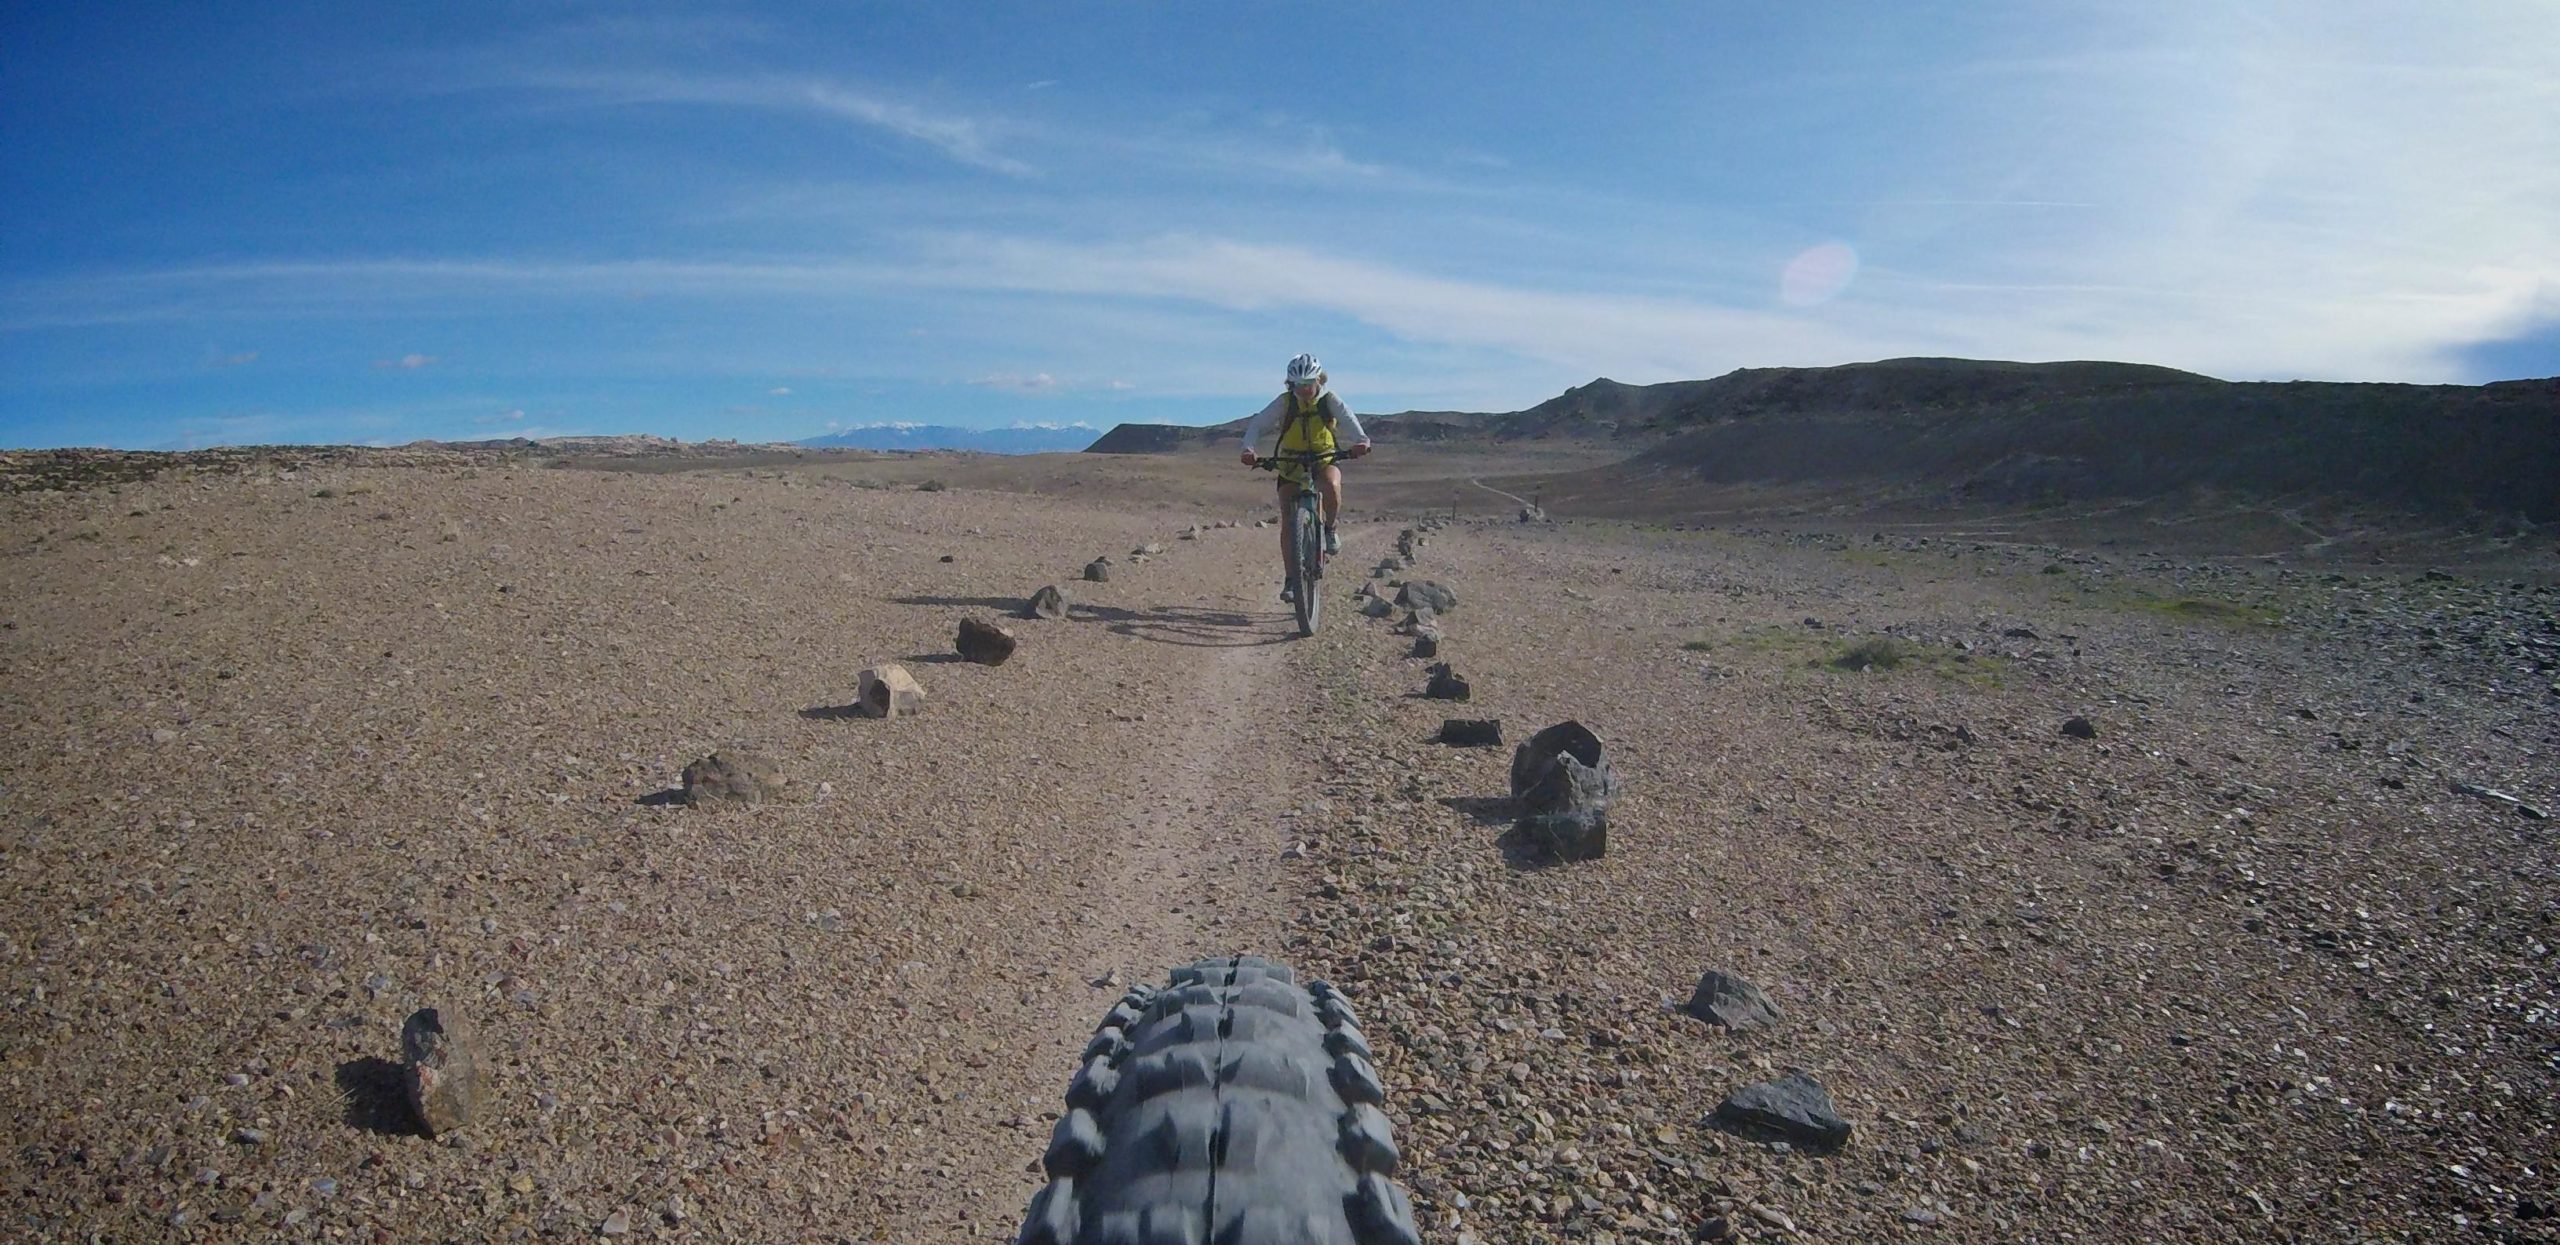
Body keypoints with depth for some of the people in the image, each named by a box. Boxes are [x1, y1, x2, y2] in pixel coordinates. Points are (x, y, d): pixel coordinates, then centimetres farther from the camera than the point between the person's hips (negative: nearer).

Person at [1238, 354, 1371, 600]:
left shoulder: (1330, 400, -9)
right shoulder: (1285, 402, -10)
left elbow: (1347, 419, -24)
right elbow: (1258, 424, -17)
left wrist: (1360, 441, -46)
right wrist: (1249, 448, -37)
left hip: (1324, 460, -1)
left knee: (1331, 485, -37)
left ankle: (1330, 529, -7)